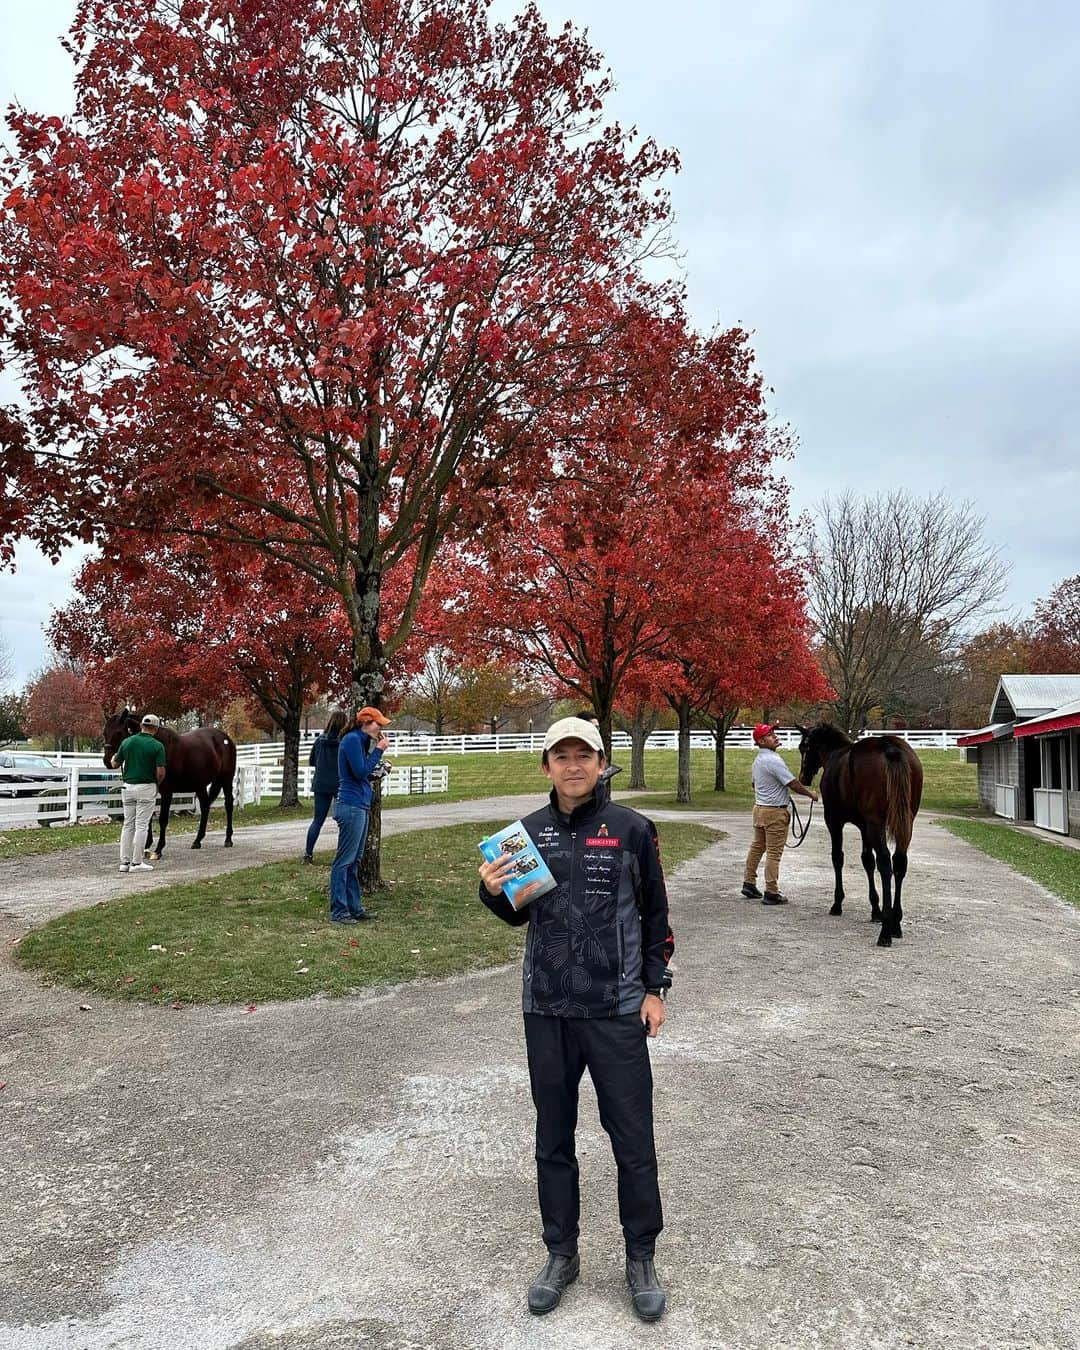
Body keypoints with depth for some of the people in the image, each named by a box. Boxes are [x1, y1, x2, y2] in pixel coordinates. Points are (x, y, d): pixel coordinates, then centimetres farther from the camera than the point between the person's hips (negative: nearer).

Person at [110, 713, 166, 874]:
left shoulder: (127, 741, 2)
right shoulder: (157, 746, -10)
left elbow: (115, 765, 10)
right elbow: (161, 772, -14)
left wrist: (113, 758, 33)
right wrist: (156, 783, 7)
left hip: (128, 787, 4)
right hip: (146, 788, -4)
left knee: (128, 825, 12)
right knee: (141, 825, 0)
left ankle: (125, 861, 13)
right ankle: (137, 862, 1)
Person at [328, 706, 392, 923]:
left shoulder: (361, 740, 18)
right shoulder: (352, 739, -11)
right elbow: (361, 772, -17)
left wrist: (380, 769, 5)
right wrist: (378, 750, -11)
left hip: (360, 806, 10)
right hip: (351, 806, -10)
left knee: (354, 861, 13)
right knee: (344, 860, -5)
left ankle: (355, 907, 20)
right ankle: (338, 911, 0)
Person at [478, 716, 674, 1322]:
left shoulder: (632, 829, -5)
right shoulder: (528, 831, 2)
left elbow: (655, 913, 2)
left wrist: (655, 988, 0)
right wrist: (493, 890, -8)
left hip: (617, 1010, -3)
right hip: (546, 1009, 3)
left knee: (633, 1140, 8)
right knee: (554, 1137, 16)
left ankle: (642, 1259, 29)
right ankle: (562, 1254, 35)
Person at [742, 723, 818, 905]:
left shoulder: (758, 759, 10)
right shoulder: (774, 760, -21)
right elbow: (793, 784, -19)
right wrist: (810, 793, -4)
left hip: (759, 807, 9)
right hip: (775, 812, -9)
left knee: (757, 846, 18)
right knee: (773, 853, -4)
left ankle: (749, 883, 25)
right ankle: (771, 893, 0)